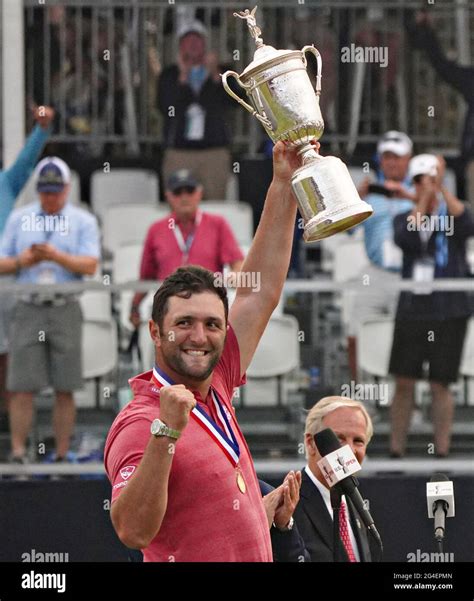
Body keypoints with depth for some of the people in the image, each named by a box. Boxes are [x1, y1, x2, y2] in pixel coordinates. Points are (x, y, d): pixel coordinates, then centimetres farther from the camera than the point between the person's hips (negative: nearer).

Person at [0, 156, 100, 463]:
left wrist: (56, 256, -19)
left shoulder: (83, 221, 7)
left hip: (65, 309, -1)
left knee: (65, 389, 0)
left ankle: (63, 455, 4)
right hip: (28, 308, 1)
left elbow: (90, 266, -5)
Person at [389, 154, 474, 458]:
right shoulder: (405, 218, 8)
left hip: (449, 312, -2)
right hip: (412, 310, 2)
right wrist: (424, 198, -17)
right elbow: (407, 239, -15)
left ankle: (442, 452, 8)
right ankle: (396, 450, 10)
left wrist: (442, 189, -23)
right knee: (404, 383, 2)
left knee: (440, 385, 0)